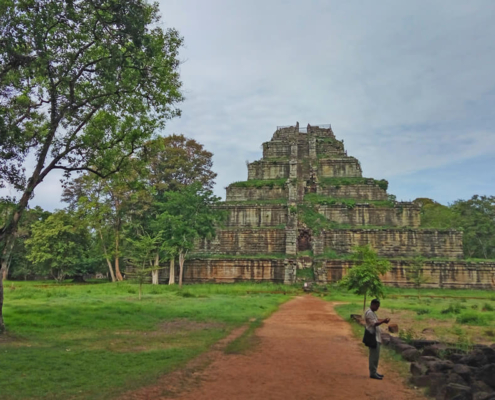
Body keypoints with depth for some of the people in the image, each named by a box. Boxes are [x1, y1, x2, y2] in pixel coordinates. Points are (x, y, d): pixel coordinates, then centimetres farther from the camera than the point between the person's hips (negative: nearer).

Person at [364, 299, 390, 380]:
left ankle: (374, 372, 21)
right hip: (373, 337, -11)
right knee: (374, 356, -7)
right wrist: (383, 321, -26)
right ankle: (373, 373, -3)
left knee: (375, 356, 14)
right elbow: (374, 324, -22)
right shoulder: (369, 313, -16)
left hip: (376, 337, 11)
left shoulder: (372, 312, 17)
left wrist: (383, 320, 4)